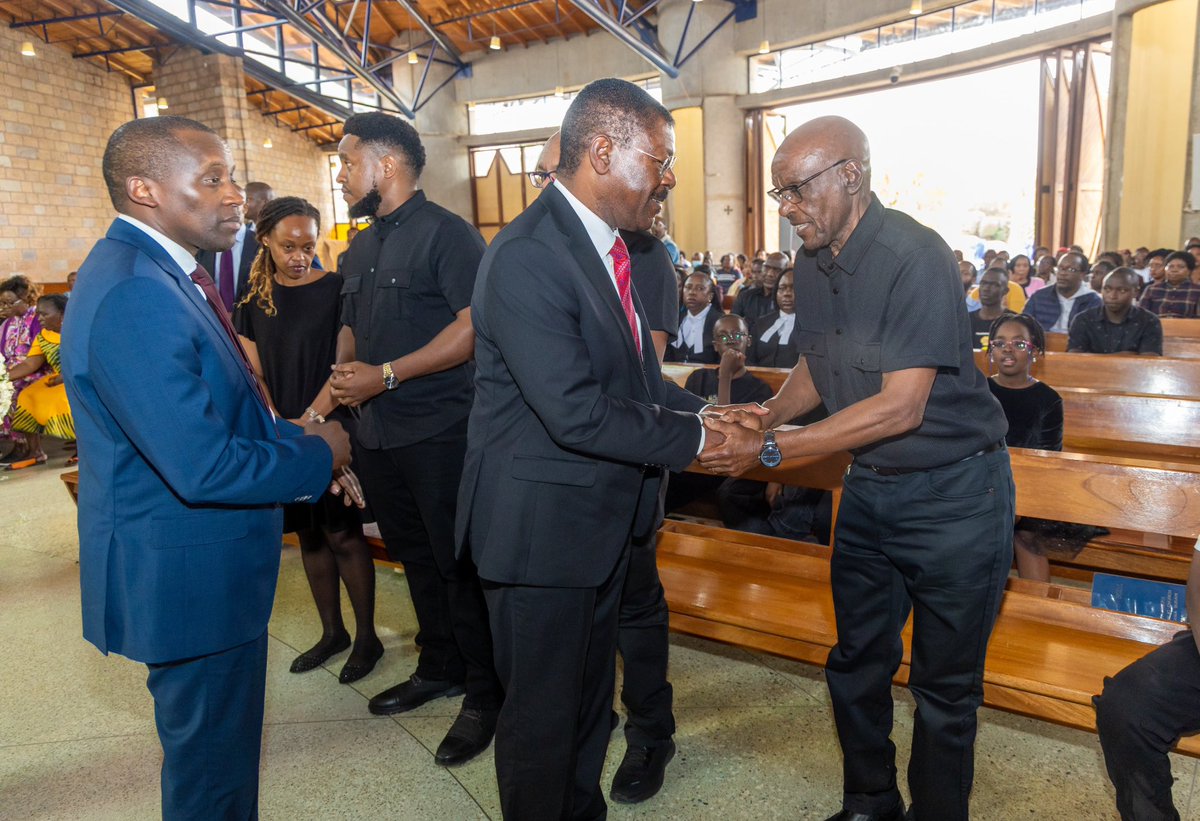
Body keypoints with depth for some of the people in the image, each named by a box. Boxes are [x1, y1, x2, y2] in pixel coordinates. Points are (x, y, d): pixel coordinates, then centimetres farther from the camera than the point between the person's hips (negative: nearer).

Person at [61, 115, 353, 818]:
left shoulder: (159, 271, 7)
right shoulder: (133, 296, -26)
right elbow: (203, 469, -30)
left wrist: (296, 436, 0)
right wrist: (319, 456, -15)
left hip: (207, 563, 10)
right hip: (189, 575, -10)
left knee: (220, 744, 27)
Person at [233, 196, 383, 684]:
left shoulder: (336, 290, -5)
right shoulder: (253, 304, 7)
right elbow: (255, 374, 6)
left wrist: (311, 418, -17)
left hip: (332, 428, -4)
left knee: (342, 534, -1)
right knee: (308, 534, 12)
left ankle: (366, 637, 13)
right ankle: (331, 632, 26)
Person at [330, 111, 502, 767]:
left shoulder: (446, 233, -10)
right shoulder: (362, 247, 16)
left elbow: (474, 325, -20)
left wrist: (386, 375, -22)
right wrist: (344, 370, 1)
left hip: (439, 433, -8)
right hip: (377, 432, 8)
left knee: (459, 563, 1)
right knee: (415, 556, 18)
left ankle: (484, 692, 16)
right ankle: (439, 667, 35)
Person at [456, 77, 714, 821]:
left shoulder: (609, 244, 6)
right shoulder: (526, 257, -23)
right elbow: (577, 413, -27)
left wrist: (705, 410, -5)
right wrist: (695, 440, -18)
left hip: (603, 516, 9)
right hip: (542, 526, -9)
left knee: (591, 702, 24)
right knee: (543, 715, 11)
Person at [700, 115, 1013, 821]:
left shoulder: (915, 258, -22)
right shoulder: (814, 264, 3)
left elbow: (901, 406, -27)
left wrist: (772, 448, -27)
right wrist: (767, 414, -6)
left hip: (952, 491, -7)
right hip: (870, 488, 7)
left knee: (944, 685, 7)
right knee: (857, 664, 17)